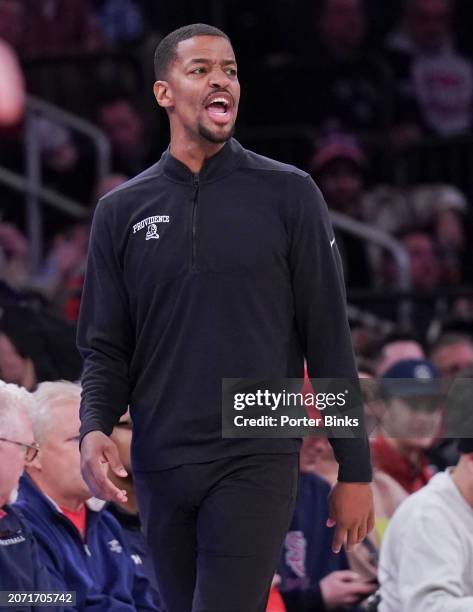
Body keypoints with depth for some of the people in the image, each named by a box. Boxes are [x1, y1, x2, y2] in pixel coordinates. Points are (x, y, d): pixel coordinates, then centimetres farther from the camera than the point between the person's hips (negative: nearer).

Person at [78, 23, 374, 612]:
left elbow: (328, 338, 0)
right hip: (159, 470, 3)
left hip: (256, 466, -3)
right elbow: (106, 347, 9)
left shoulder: (288, 195, 0)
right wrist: (94, 427, -11)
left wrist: (354, 470, -1)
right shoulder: (122, 210, 8)